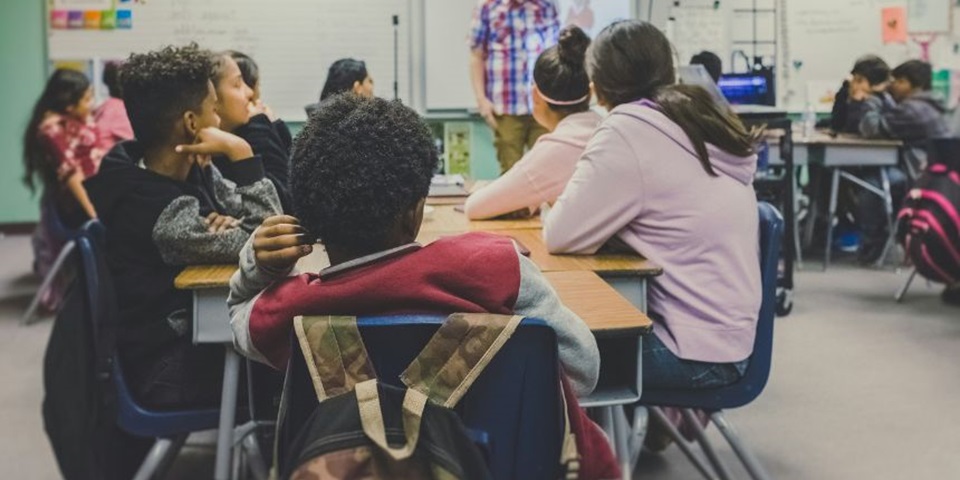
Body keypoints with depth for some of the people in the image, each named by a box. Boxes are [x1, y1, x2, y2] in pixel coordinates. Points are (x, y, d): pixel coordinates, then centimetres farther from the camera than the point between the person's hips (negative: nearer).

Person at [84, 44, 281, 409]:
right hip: (172, 369, -8)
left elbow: (259, 218, 3)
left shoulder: (192, 169, -1)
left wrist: (231, 225, -19)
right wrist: (241, 152, -27)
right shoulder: (160, 212, -28)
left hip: (197, 329, 8)